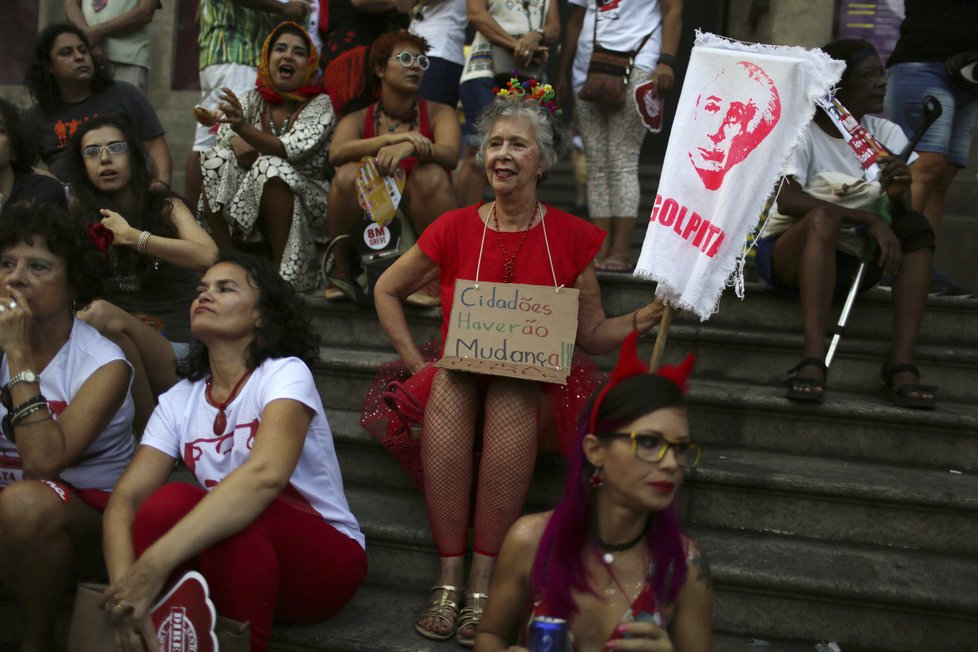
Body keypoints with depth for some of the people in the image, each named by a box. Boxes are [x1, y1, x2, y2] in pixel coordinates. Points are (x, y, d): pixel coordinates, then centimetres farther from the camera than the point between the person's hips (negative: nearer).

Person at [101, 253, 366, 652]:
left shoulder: (286, 373, -14)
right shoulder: (178, 401, 4)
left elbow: (266, 474, -34)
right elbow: (125, 498, -8)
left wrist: (156, 562, -42)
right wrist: (124, 582, -30)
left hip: (322, 557, -3)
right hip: (233, 562, 4)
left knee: (238, 516, -34)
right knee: (167, 504, -26)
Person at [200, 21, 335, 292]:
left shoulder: (320, 104, -6)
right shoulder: (252, 100, 7)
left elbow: (292, 150, -24)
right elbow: (223, 138, -4)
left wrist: (244, 129, -40)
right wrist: (238, 144, -27)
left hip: (307, 206, -4)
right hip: (248, 207, 4)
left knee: (270, 168, -32)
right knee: (215, 160, -19)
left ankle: (282, 273, -24)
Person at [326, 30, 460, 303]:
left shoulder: (440, 114, 2)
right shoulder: (357, 120, 4)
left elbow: (451, 155, -19)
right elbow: (336, 153, -19)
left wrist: (411, 147, -40)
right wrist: (393, 138, -33)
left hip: (421, 220, -1)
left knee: (432, 174, -28)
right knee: (348, 174, -24)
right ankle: (341, 272, -8)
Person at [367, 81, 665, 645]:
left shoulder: (572, 237, 1)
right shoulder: (455, 229, 1)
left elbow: (593, 333, 7)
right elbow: (387, 291, 13)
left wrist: (644, 319, -12)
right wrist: (417, 362, 2)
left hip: (536, 392, -1)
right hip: (455, 381, 1)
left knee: (513, 395, -36)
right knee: (449, 384, -34)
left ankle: (484, 582, -29)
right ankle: (450, 578, -29)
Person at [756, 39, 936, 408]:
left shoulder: (887, 135, 3)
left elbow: (899, 218, -6)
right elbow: (787, 200, -28)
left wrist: (897, 196, -30)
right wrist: (870, 218, -34)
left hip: (848, 264, 4)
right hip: (786, 254, -4)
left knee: (917, 226, -20)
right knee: (825, 215, -34)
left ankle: (900, 366, -31)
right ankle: (813, 361, -45)